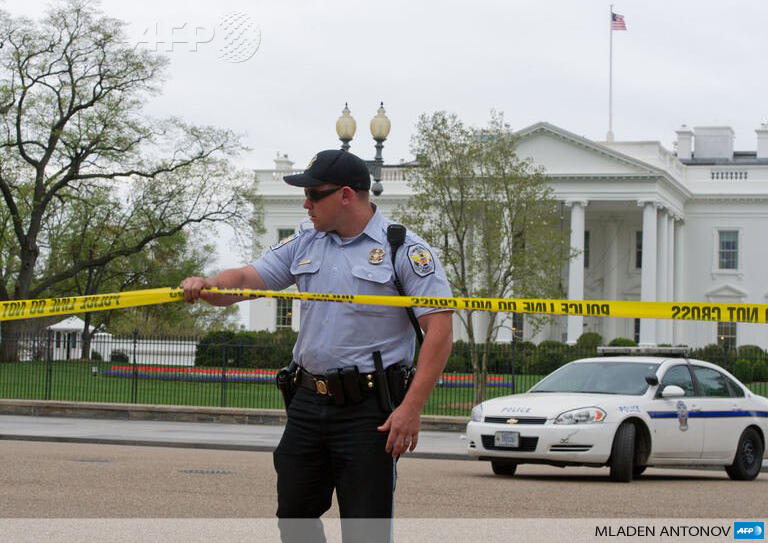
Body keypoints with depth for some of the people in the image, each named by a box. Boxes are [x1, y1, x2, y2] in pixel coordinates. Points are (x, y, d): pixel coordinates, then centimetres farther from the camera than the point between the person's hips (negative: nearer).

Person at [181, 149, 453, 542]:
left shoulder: (406, 250, -7)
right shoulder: (304, 244, 11)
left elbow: (439, 330, -12)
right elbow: (247, 279, 6)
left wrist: (412, 408, -18)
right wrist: (208, 286, -18)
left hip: (369, 410, -6)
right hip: (308, 402, 6)